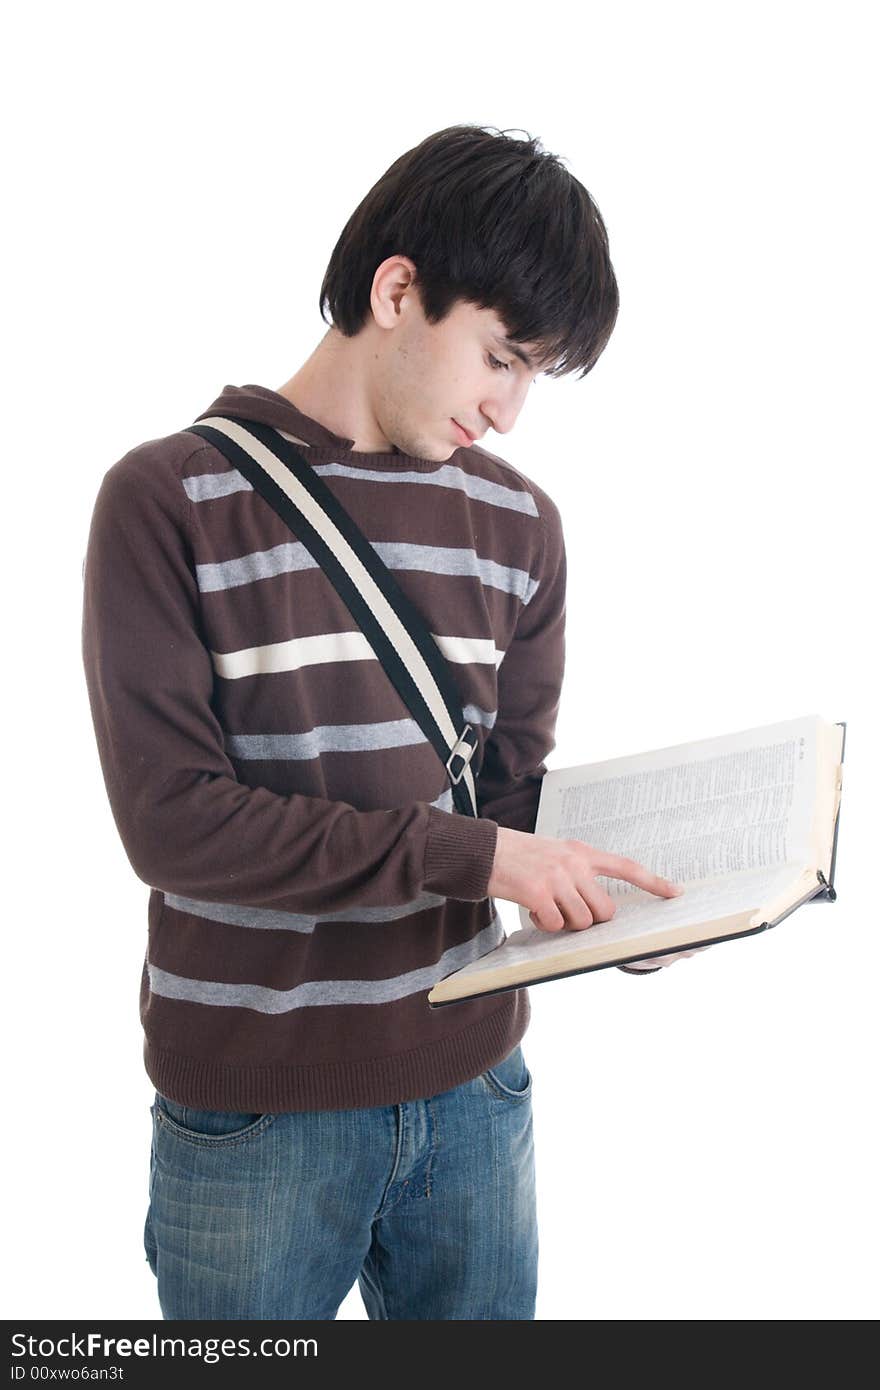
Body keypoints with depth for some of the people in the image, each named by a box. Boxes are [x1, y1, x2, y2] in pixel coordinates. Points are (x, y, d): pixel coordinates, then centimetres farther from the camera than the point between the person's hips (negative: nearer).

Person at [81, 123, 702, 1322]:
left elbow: (514, 790, 8)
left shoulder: (519, 523, 5)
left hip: (471, 1081, 4)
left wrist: (618, 904, -12)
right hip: (252, 1108, -4)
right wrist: (467, 855, -21)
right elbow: (173, 818, -17)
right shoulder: (171, 500, -10)